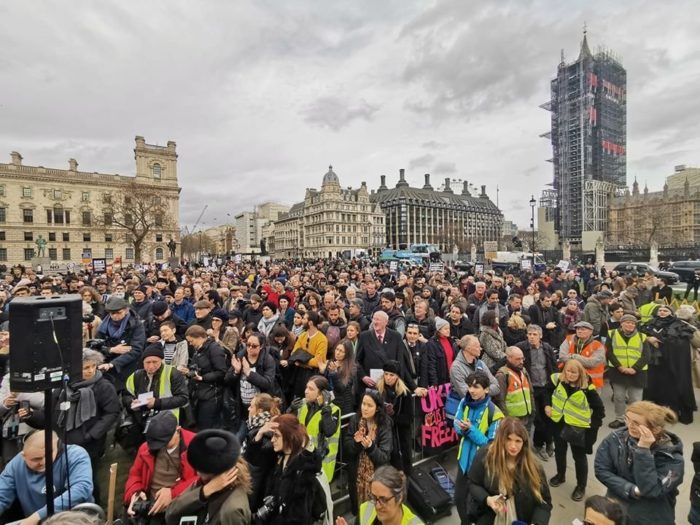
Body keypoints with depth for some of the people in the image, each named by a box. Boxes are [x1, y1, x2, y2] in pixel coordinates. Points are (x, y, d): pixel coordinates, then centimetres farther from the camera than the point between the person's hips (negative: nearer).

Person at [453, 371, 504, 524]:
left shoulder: (494, 413, -23)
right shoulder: (464, 403, -8)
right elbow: (456, 425, 2)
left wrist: (471, 429, -28)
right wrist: (463, 428, -20)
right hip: (464, 459, 5)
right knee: (459, 498, 21)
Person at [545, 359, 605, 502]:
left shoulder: (586, 388, -21)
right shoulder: (557, 380, -9)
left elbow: (599, 408, -11)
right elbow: (548, 392, 10)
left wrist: (592, 424, -13)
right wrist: (547, 405, -1)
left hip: (578, 427, -4)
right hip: (559, 423, 4)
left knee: (579, 457, 10)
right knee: (559, 451, 21)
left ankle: (581, 486, 29)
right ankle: (560, 475, 44)